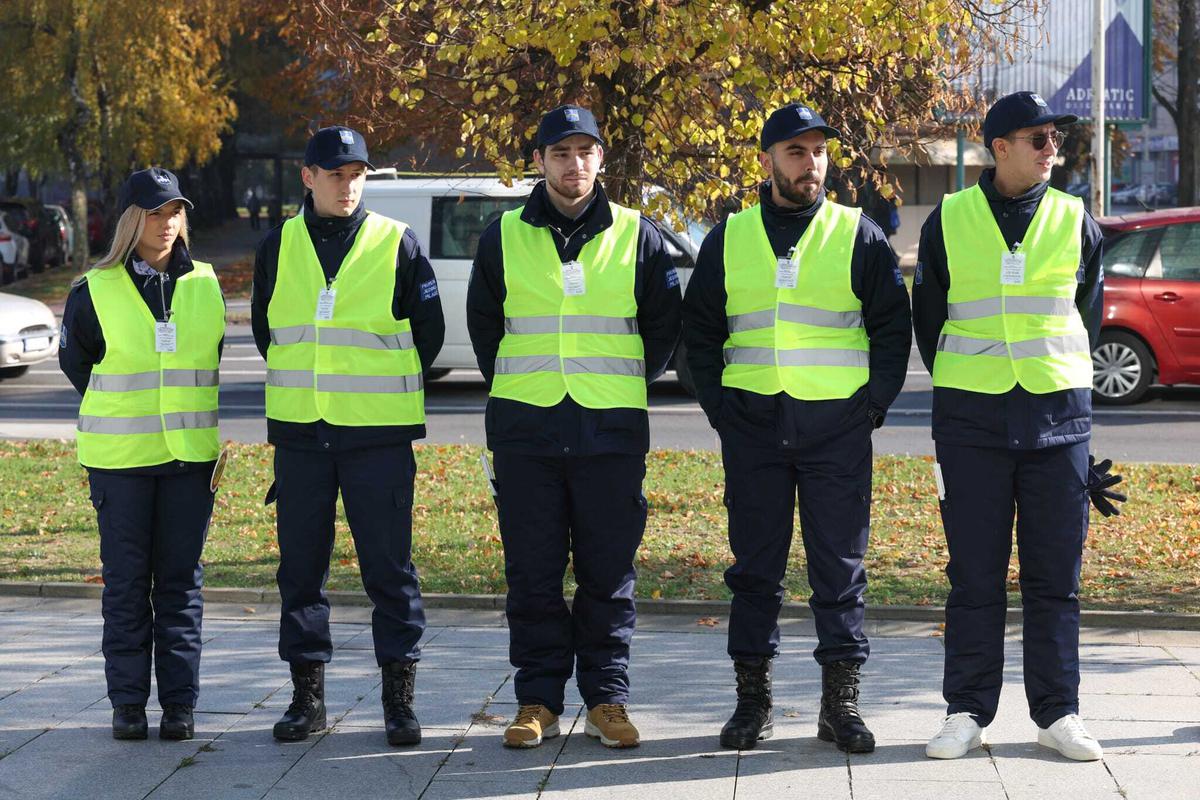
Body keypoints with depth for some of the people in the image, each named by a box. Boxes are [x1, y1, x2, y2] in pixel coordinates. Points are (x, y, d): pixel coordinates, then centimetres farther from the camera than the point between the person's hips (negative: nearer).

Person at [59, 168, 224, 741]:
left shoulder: (204, 286, 4)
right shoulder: (95, 292, -4)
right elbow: (74, 360, 9)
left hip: (190, 455, 2)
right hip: (120, 456, -2)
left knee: (181, 579, 5)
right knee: (126, 580, 3)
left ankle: (180, 703, 10)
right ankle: (128, 701, 12)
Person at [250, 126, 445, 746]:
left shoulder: (396, 243, -1)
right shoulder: (279, 247, 7)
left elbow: (428, 333, 6)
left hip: (379, 435, -3)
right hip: (299, 433, 3)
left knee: (389, 566, -1)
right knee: (300, 566, 6)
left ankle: (399, 695, 7)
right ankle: (307, 694, 15)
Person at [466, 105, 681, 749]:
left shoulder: (636, 236, 4)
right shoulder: (504, 237, 6)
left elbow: (662, 326, 14)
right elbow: (483, 324, 18)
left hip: (612, 429, -1)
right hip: (524, 429, 1)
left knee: (609, 573, 3)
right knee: (532, 573, 3)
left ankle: (606, 698, 11)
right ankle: (538, 700, 10)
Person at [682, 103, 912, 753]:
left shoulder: (858, 235, 5)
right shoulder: (729, 239, 9)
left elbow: (892, 326, 7)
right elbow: (699, 329, 14)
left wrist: (874, 402, -3)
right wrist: (719, 405, 3)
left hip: (838, 426, -1)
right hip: (753, 425, 1)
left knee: (840, 565, 1)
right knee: (755, 564, 4)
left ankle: (841, 700, 7)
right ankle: (752, 697, 12)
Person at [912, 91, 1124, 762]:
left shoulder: (1074, 220, 6)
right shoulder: (949, 221, 3)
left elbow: (1090, 316, 16)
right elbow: (927, 321, 11)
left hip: (1058, 419, 1)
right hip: (971, 420, -1)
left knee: (1056, 575, 3)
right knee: (974, 573, 2)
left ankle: (1058, 712, 10)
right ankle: (968, 712, 9)